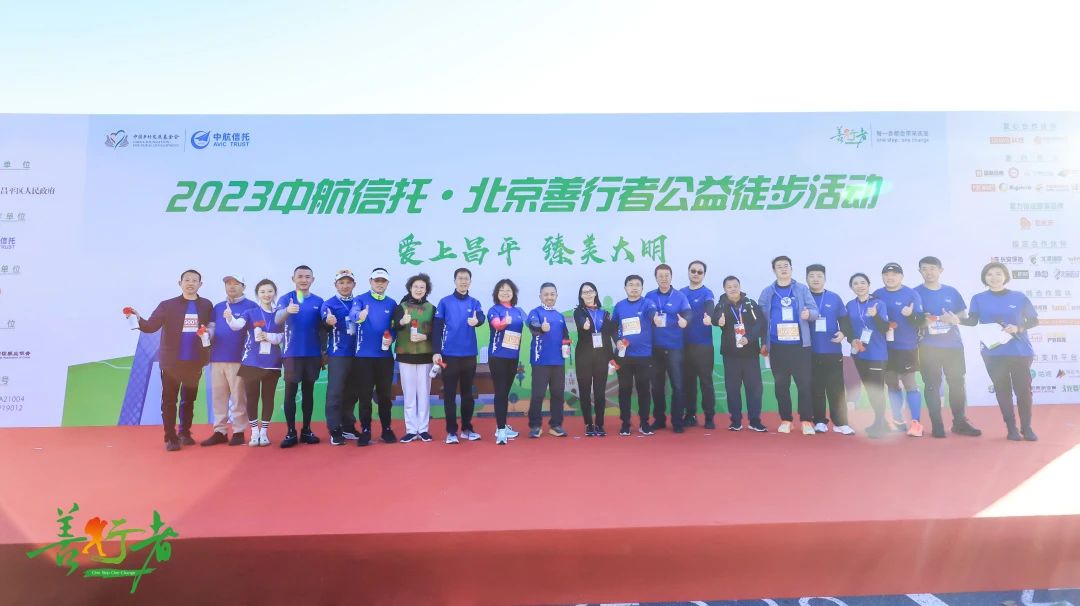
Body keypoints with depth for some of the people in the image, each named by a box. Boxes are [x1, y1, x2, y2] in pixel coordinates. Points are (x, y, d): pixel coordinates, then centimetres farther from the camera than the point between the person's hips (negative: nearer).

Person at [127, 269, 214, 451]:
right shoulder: (167, 305, -2)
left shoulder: (207, 305, 4)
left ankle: (185, 433, 26)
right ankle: (171, 438, 8)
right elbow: (151, 326, -10)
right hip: (171, 361, -2)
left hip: (195, 361, 2)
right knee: (169, 401, 1)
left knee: (189, 400, 13)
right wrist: (138, 320, -29)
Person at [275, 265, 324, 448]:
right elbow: (277, 320, -19)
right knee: (290, 392, -1)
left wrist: (324, 353, 9)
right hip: (292, 353, -2)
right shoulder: (285, 299, -1)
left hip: (313, 354, 2)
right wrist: (287, 311, -41)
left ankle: (307, 430, 16)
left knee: (308, 392, 8)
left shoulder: (318, 301, 7)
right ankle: (291, 432, 5)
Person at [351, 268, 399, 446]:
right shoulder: (361, 299, -2)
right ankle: (365, 431, 11)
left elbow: (396, 326, 10)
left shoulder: (391, 303, 8)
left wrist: (391, 337, -12)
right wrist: (360, 315, -47)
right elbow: (354, 313, -23)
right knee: (365, 395, 2)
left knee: (384, 394, 8)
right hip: (364, 355, -2)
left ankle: (387, 430, 18)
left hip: (385, 355, 2)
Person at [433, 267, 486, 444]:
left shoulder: (474, 303, 6)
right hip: (449, 355, -2)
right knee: (449, 394, 2)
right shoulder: (444, 302, 0)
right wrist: (436, 351, -10)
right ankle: (451, 431, 10)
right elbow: (437, 328, -2)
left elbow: (481, 318, -15)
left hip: (469, 355, 2)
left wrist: (476, 321, -39)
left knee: (467, 393, 11)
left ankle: (467, 428, 22)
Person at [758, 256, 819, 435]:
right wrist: (764, 342, 3)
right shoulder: (767, 292, 7)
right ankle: (785, 420, 15)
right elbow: (762, 317, 7)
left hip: (799, 345, -1)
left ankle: (806, 421, 3)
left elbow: (814, 310, 0)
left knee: (804, 383, -3)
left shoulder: (802, 289, 6)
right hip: (777, 346, 1)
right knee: (781, 384, 6)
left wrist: (808, 314, -23)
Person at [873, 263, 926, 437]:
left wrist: (910, 315, -32)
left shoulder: (912, 294, -7)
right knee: (892, 384, 11)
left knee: (910, 385, -4)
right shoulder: (877, 295, 4)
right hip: (885, 347, 4)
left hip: (907, 347, -4)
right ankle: (898, 421, 22)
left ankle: (916, 423, 0)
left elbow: (920, 321, -13)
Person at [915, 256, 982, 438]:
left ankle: (960, 422, 17)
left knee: (957, 383, 5)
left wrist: (955, 319, -9)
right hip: (928, 346, -3)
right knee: (932, 384, -1)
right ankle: (936, 425, 6)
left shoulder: (952, 292, 10)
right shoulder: (916, 293, 1)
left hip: (953, 345, 3)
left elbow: (964, 315, 13)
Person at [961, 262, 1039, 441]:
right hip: (993, 352, 0)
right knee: (1002, 390, 4)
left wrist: (1019, 328, -13)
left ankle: (1027, 428, 14)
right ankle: (1011, 428, 13)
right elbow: (973, 321, -7)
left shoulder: (1019, 297, 3)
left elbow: (1034, 320, 6)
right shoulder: (979, 299, 3)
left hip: (1020, 351, 0)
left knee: (1023, 388, -1)